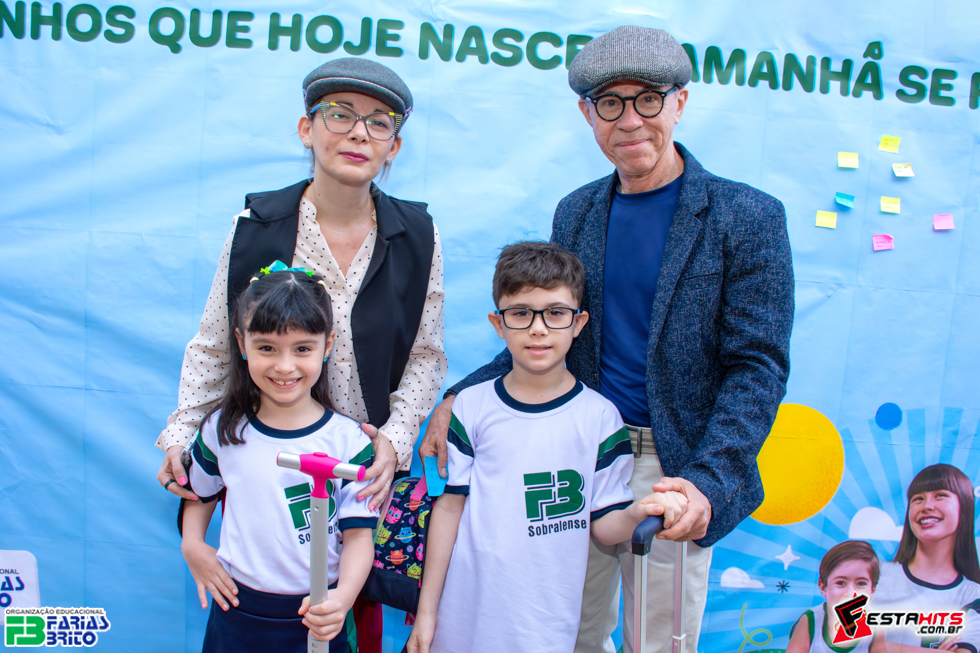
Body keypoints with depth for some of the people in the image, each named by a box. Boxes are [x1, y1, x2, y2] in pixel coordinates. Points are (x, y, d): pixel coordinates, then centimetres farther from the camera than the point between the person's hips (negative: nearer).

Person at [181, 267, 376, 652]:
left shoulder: (349, 441, -12)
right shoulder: (223, 430, -3)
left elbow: (358, 535, -10)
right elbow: (199, 492, 15)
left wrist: (342, 600, -25)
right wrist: (193, 546, -1)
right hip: (237, 611, 3)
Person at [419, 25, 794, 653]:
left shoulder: (749, 216, -9)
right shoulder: (576, 211, 5)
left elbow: (757, 365, -12)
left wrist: (707, 481, -25)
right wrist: (461, 399, -2)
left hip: (672, 466, -4)